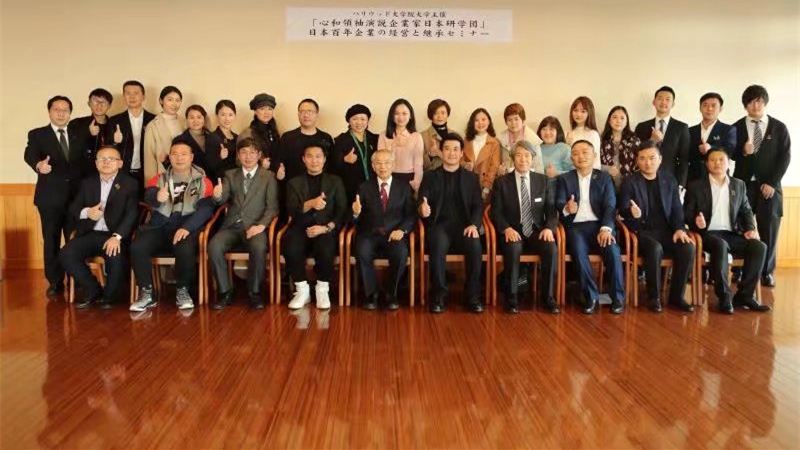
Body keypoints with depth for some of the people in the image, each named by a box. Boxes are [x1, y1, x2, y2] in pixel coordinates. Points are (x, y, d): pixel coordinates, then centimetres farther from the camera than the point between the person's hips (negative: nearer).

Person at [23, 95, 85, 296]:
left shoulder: (79, 134, 13)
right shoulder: (37, 134, 4)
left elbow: (87, 160, 7)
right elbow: (30, 155, -17)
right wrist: (39, 165, -35)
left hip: (76, 195, 2)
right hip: (50, 197, -1)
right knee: (51, 241, 4)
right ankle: (55, 281, 16)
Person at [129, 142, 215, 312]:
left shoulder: (203, 182, 7)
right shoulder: (159, 179, 14)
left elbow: (206, 208, -6)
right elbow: (148, 197, -7)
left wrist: (186, 227, -22)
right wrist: (157, 197, -33)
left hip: (187, 228, -3)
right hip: (159, 227, 3)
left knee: (185, 249, -34)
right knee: (137, 247, -24)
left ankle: (182, 291, -9)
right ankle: (147, 293, -8)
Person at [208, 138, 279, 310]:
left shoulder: (268, 176, 10)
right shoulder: (230, 175, 17)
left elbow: (272, 207, 2)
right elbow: (223, 199, 3)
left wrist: (261, 225, -16)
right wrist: (217, 196, -23)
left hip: (255, 226, -2)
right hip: (232, 226, 3)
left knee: (259, 247, -35)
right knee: (214, 246, -27)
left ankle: (254, 292, -15)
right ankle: (225, 292, -10)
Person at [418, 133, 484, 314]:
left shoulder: (472, 178, 17)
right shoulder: (430, 176, 14)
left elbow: (478, 206, 8)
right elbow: (421, 202, 0)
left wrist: (474, 225, -13)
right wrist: (422, 209, -26)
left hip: (464, 226, 1)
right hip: (439, 225, -1)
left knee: (475, 247, -31)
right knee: (438, 246, -35)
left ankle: (473, 296, -16)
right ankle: (439, 295, -21)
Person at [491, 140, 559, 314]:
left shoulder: (544, 181, 10)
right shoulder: (501, 182, 5)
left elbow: (552, 210, 6)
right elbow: (496, 212, -1)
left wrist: (549, 228, -14)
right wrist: (507, 229, -20)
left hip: (537, 231, 2)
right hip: (512, 232, -2)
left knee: (551, 248, -30)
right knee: (513, 248, -36)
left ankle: (548, 296, -14)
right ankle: (511, 297, -22)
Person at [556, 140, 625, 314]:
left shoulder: (604, 178, 12)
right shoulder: (564, 179, 13)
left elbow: (610, 206, 1)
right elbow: (559, 203, 0)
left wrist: (606, 228, -18)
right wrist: (566, 208, -25)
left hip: (599, 225, 0)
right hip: (575, 226, 0)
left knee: (612, 250, -29)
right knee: (578, 251, -31)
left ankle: (617, 297, -14)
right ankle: (592, 297, -18)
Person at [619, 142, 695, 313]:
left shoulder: (669, 180, 13)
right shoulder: (629, 182, 2)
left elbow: (677, 208, 10)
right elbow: (623, 210, -7)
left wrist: (679, 229, -9)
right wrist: (632, 213, -32)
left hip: (666, 230, 4)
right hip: (642, 231, -3)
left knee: (688, 248, -25)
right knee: (655, 248, -36)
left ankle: (676, 296, -10)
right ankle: (654, 297, -18)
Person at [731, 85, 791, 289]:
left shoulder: (779, 128, 5)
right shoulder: (736, 127, 6)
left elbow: (785, 157, 0)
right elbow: (730, 155, 5)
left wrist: (772, 183, -9)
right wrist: (742, 151, -17)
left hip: (769, 186, 0)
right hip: (743, 185, 0)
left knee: (768, 230, 1)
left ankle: (767, 272, 12)